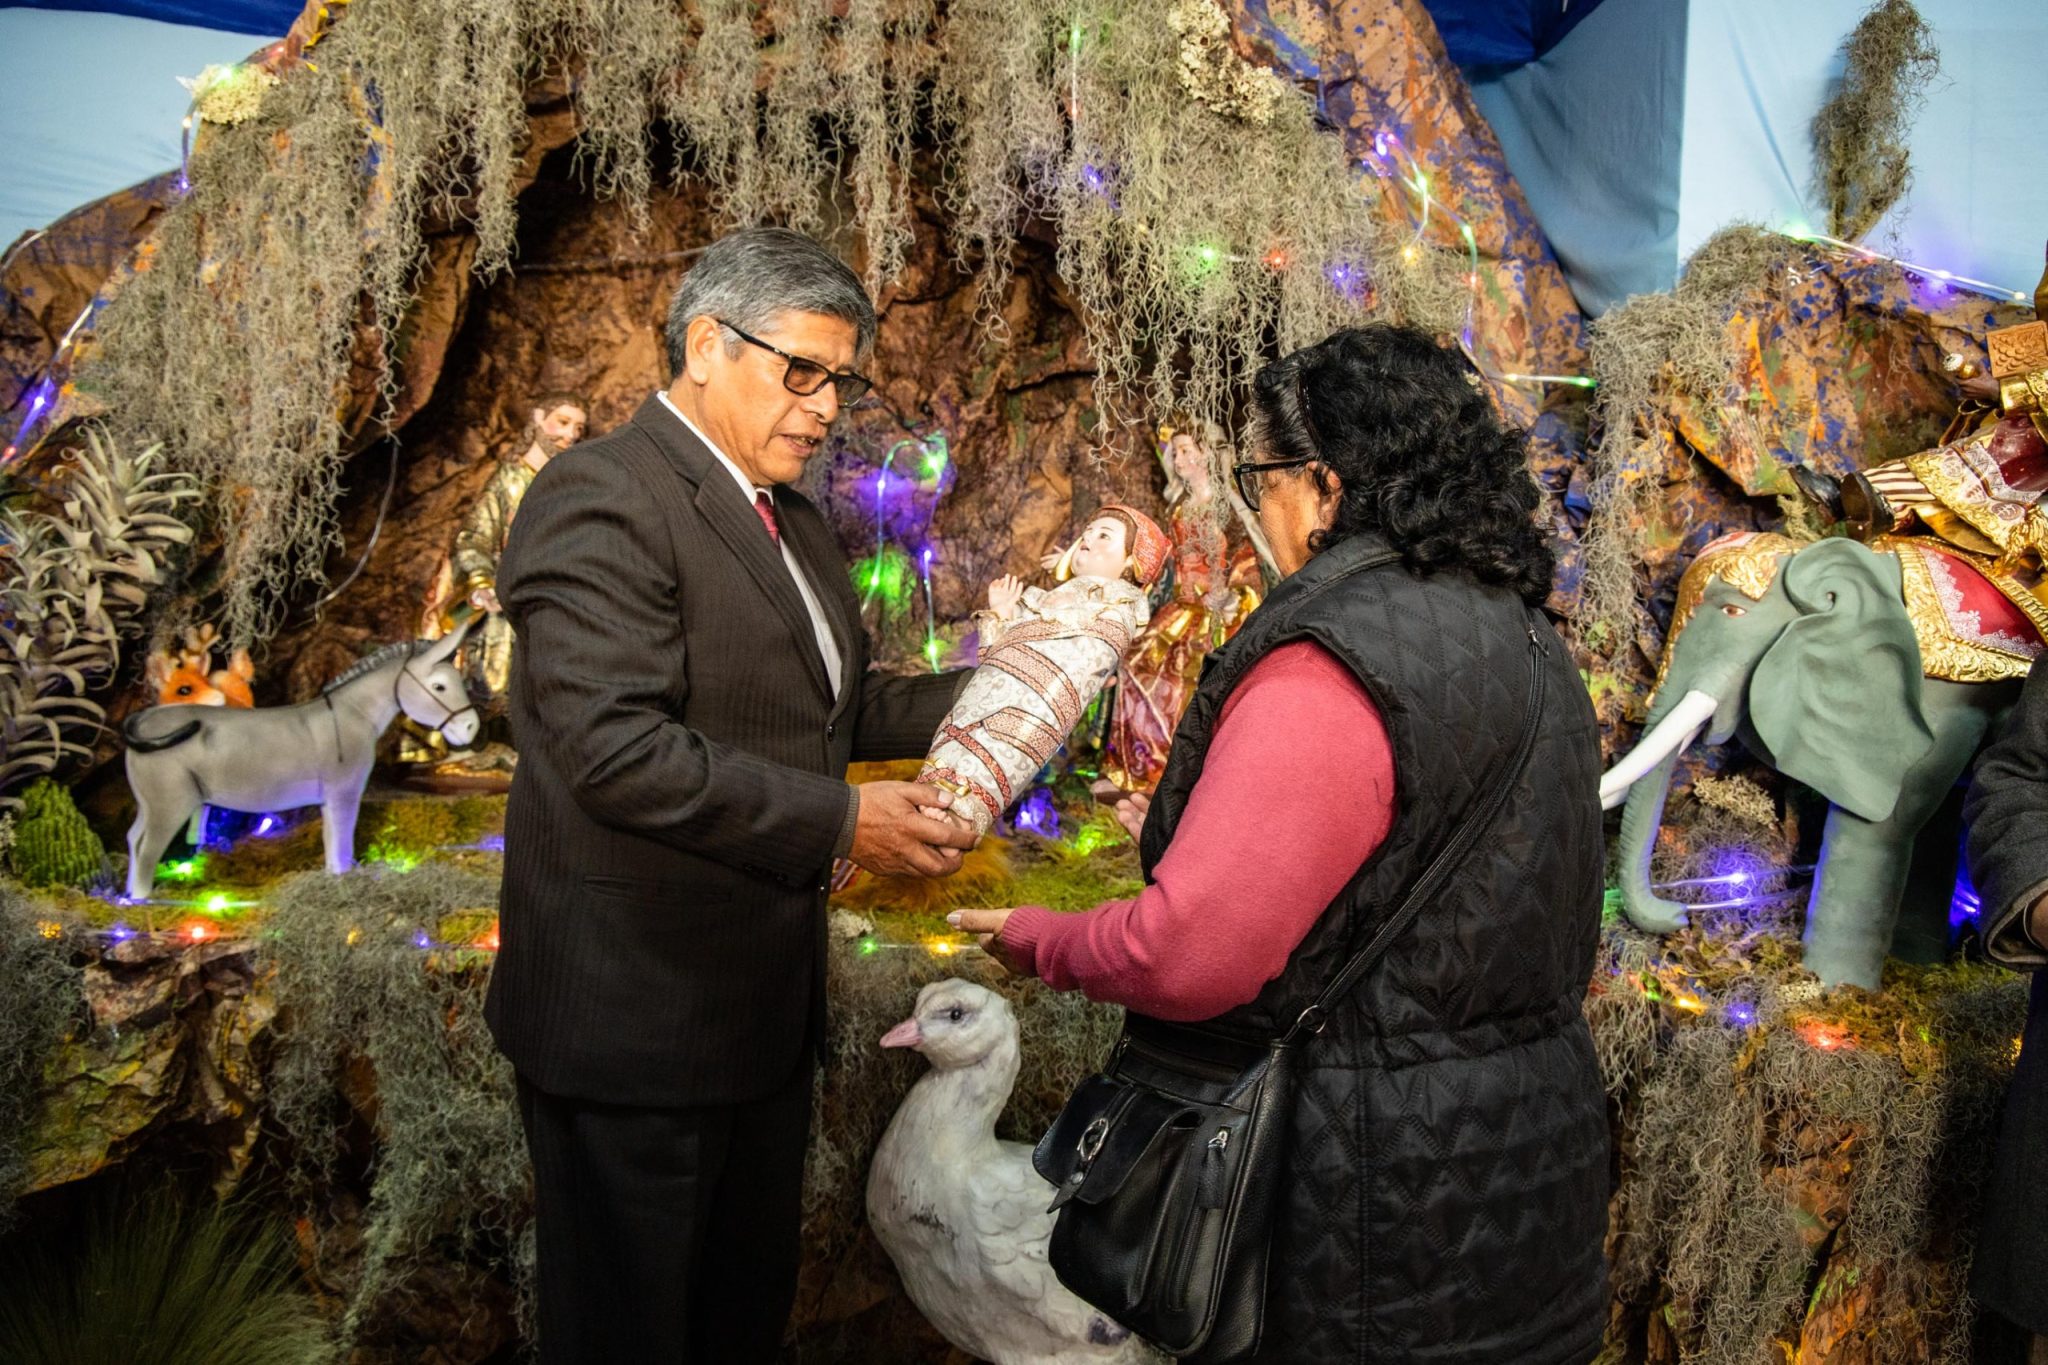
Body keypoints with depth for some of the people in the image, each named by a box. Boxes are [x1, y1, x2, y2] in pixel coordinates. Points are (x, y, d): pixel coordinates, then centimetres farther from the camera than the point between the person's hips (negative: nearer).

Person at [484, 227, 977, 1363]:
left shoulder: (789, 519, 14)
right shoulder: (603, 498, -17)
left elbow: (835, 706, 18)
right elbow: (615, 747, -27)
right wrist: (839, 823, -24)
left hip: (760, 1007, 9)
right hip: (633, 1014, -9)